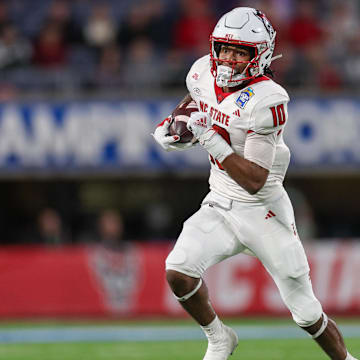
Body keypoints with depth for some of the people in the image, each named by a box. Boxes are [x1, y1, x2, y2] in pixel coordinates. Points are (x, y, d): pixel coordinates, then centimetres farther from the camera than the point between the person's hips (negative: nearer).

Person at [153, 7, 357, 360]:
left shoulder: (265, 102, -24)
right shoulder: (204, 73, -5)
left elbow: (254, 181, -25)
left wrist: (211, 140, -32)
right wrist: (168, 127, 3)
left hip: (263, 210, -5)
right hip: (219, 207, 5)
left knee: (306, 312, 1)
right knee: (178, 271, -19)